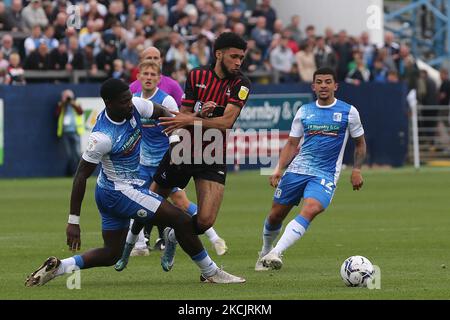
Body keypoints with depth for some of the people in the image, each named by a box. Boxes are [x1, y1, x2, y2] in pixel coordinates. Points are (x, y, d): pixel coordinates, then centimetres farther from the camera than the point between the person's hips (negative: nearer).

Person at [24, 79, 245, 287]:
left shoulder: (135, 106, -8)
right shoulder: (102, 137, -27)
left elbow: (162, 112, 13)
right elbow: (81, 177, -22)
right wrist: (73, 222, -20)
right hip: (120, 191, -9)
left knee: (111, 254, 15)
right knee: (182, 221, -7)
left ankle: (58, 267, 7)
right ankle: (211, 273, 7)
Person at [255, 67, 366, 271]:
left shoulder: (348, 112, 3)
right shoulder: (304, 112, 9)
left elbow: (360, 143, 13)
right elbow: (292, 144, 12)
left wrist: (356, 170, 3)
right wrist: (279, 168, -1)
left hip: (325, 175, -3)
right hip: (296, 170, 3)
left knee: (309, 210, -29)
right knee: (275, 216, 6)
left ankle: (276, 253, -36)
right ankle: (265, 253, 33)